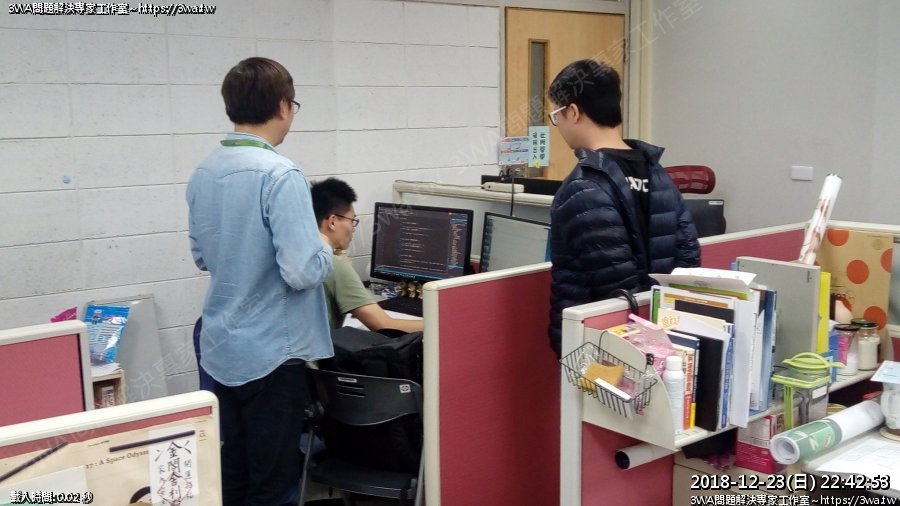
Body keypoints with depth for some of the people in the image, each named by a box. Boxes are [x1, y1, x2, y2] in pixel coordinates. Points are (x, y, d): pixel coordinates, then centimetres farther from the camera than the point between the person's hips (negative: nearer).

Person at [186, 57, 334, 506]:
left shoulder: (203, 173, 4)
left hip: (219, 348, 7)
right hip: (270, 351, -7)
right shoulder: (280, 175, -21)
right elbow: (302, 272, -25)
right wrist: (326, 248, -6)